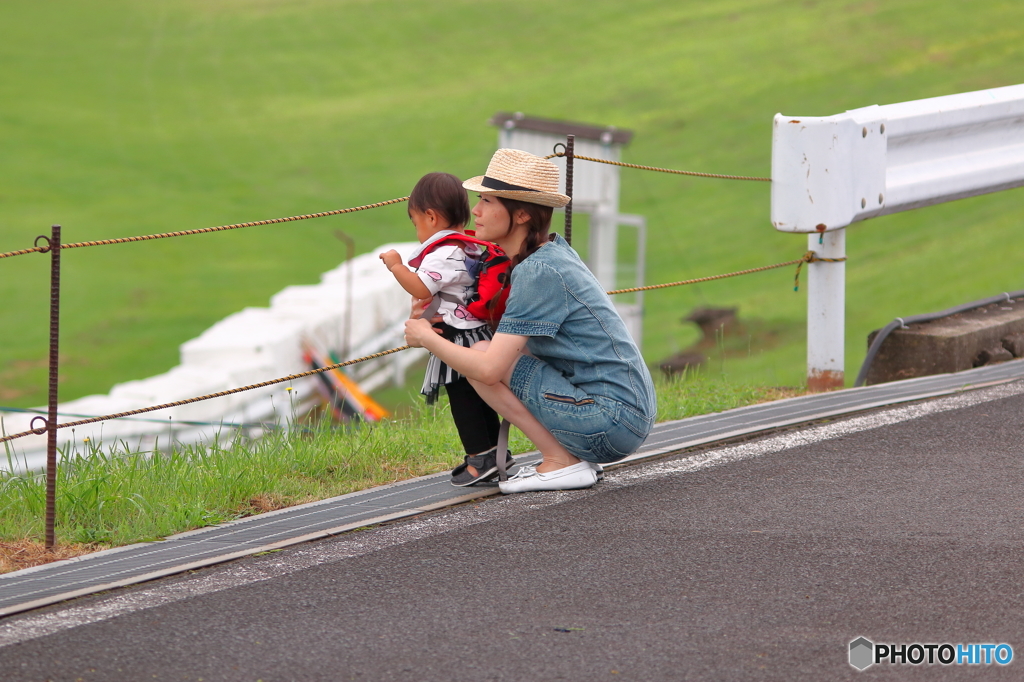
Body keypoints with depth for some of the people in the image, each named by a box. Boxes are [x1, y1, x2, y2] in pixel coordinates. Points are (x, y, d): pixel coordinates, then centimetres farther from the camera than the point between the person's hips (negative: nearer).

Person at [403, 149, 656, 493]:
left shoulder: (538, 272, -17)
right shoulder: (555, 252, 11)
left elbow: (488, 369, -21)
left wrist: (426, 337, -4)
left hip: (611, 421, -9)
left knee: (484, 355, -10)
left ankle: (561, 461, -7)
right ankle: (574, 457, 11)